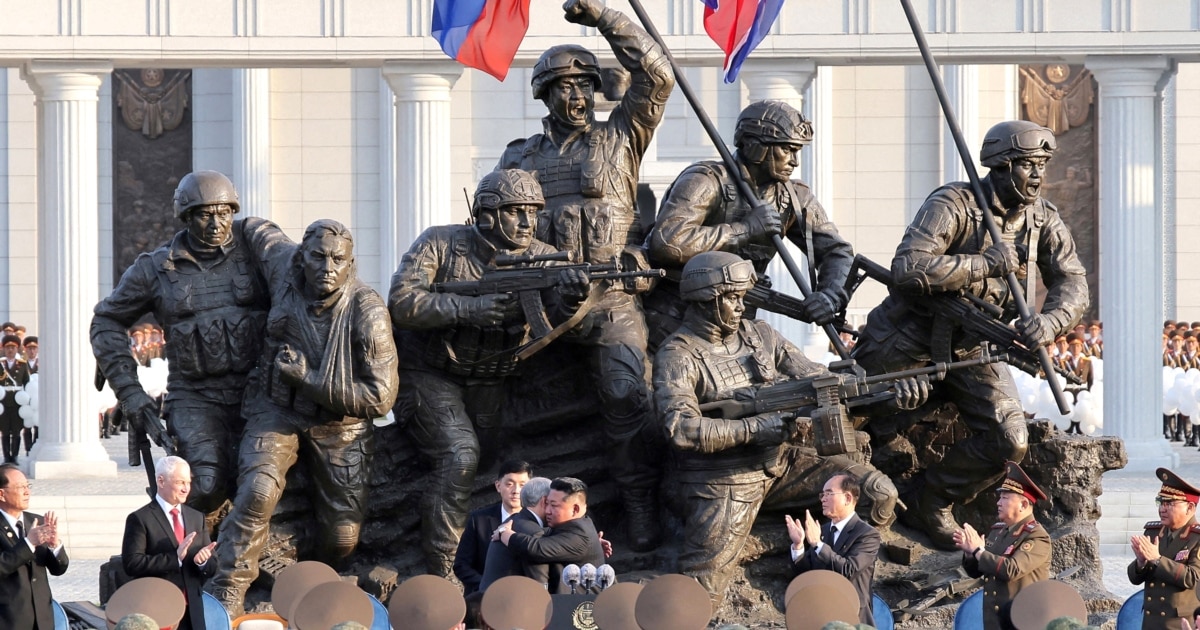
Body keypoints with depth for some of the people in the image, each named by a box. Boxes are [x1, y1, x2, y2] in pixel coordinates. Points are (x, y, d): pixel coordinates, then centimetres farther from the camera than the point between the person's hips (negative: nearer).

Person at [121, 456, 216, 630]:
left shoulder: (197, 518, 14)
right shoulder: (140, 519, -5)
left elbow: (211, 568, 14)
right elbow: (132, 563, -15)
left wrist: (203, 561, -11)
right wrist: (175, 558, -22)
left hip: (192, 613, 6)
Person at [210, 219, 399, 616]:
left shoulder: (367, 312, -19)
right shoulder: (281, 280, -9)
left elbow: (380, 398, -20)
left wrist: (308, 376, -22)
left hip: (340, 427, -1)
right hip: (277, 411, 1)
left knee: (342, 536, -3)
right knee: (258, 490, -28)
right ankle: (228, 595, -25)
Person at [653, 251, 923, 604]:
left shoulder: (759, 335, 6)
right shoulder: (677, 356, -12)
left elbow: (817, 379, 2)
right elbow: (680, 429, -24)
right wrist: (755, 429, -29)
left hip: (779, 464, 6)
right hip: (723, 483, -5)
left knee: (879, 492, -7)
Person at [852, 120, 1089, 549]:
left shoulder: (1043, 219, -6)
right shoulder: (953, 206, -25)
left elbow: (1073, 283, -9)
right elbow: (908, 268, -38)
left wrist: (1050, 321, -32)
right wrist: (987, 263, -37)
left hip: (973, 347, 5)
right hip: (912, 341, -5)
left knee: (1009, 442, -10)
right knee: (875, 428, 8)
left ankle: (932, 506, 10)